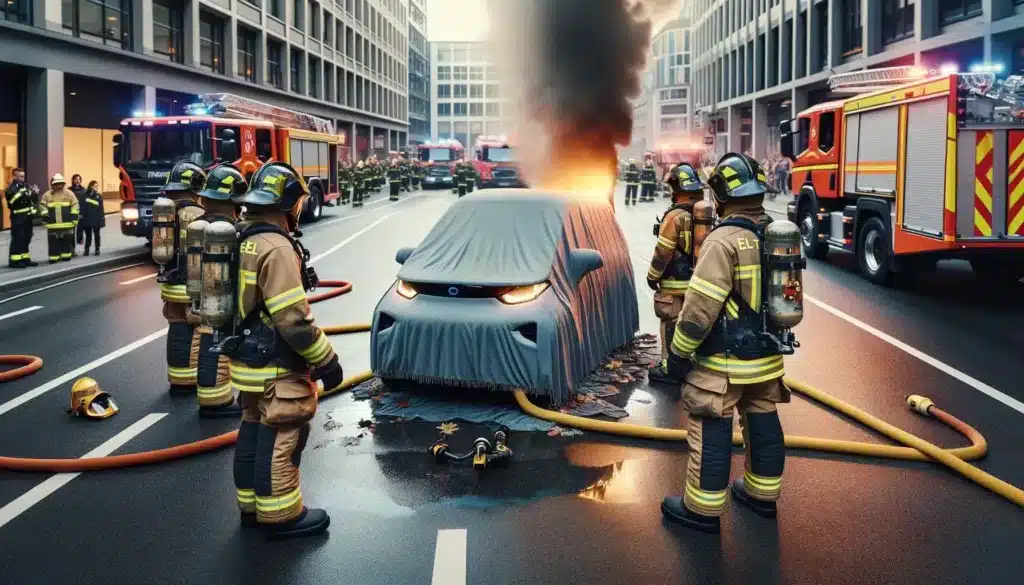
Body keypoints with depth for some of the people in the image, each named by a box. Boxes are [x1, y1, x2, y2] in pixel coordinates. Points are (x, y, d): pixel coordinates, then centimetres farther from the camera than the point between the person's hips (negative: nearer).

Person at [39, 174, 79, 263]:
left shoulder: (69, 193, 3)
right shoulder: (47, 195, 4)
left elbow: (75, 205, 1)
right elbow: (42, 206, 7)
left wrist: (74, 218, -4)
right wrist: (45, 219, 1)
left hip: (67, 223, 0)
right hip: (52, 223, 0)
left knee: (67, 240, 6)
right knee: (53, 241, 1)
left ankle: (66, 256, 16)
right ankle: (54, 258, 6)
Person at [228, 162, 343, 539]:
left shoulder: (241, 239, 8)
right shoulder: (276, 248, -23)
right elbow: (293, 319, -26)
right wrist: (326, 360, -17)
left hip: (247, 360, 10)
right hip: (276, 368, -10)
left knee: (253, 432, 18)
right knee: (280, 441, 0)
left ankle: (252, 504, 31)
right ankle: (281, 516, 10)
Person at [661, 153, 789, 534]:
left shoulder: (725, 240, -21)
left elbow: (701, 306, -23)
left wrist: (679, 352, -14)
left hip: (725, 359, -8)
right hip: (767, 355, 8)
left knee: (711, 431, 2)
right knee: (763, 422, 18)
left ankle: (703, 508, 10)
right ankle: (762, 493, 33)